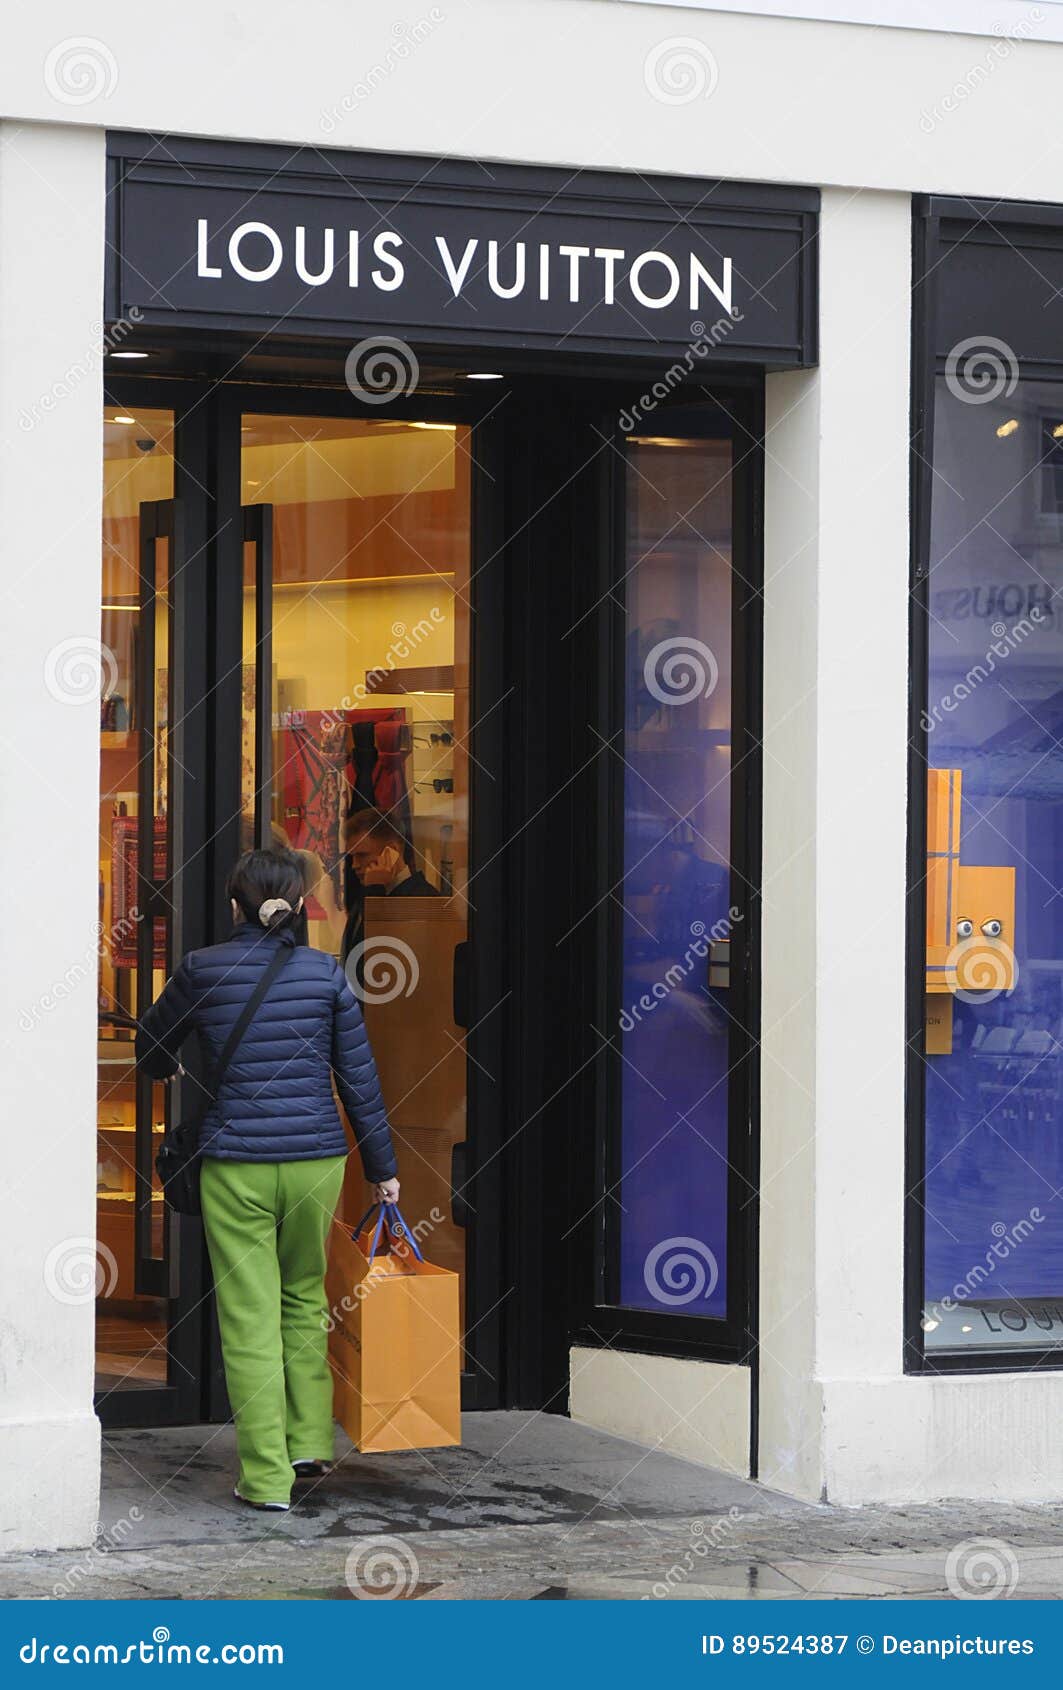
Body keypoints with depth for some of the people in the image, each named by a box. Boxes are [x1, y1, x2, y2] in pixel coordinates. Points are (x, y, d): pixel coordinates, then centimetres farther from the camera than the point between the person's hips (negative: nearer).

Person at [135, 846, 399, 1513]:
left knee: (250, 1318, 2)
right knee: (305, 1296, 21)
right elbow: (359, 1076, 3)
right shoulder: (325, 972, 0)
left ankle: (267, 1477, 2)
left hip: (236, 1165, -2)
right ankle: (310, 1443, 24)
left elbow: (153, 1043, 17)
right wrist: (383, 1166, 12)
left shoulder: (202, 970, -1)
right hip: (316, 1158, 2)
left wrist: (167, 1070, 41)